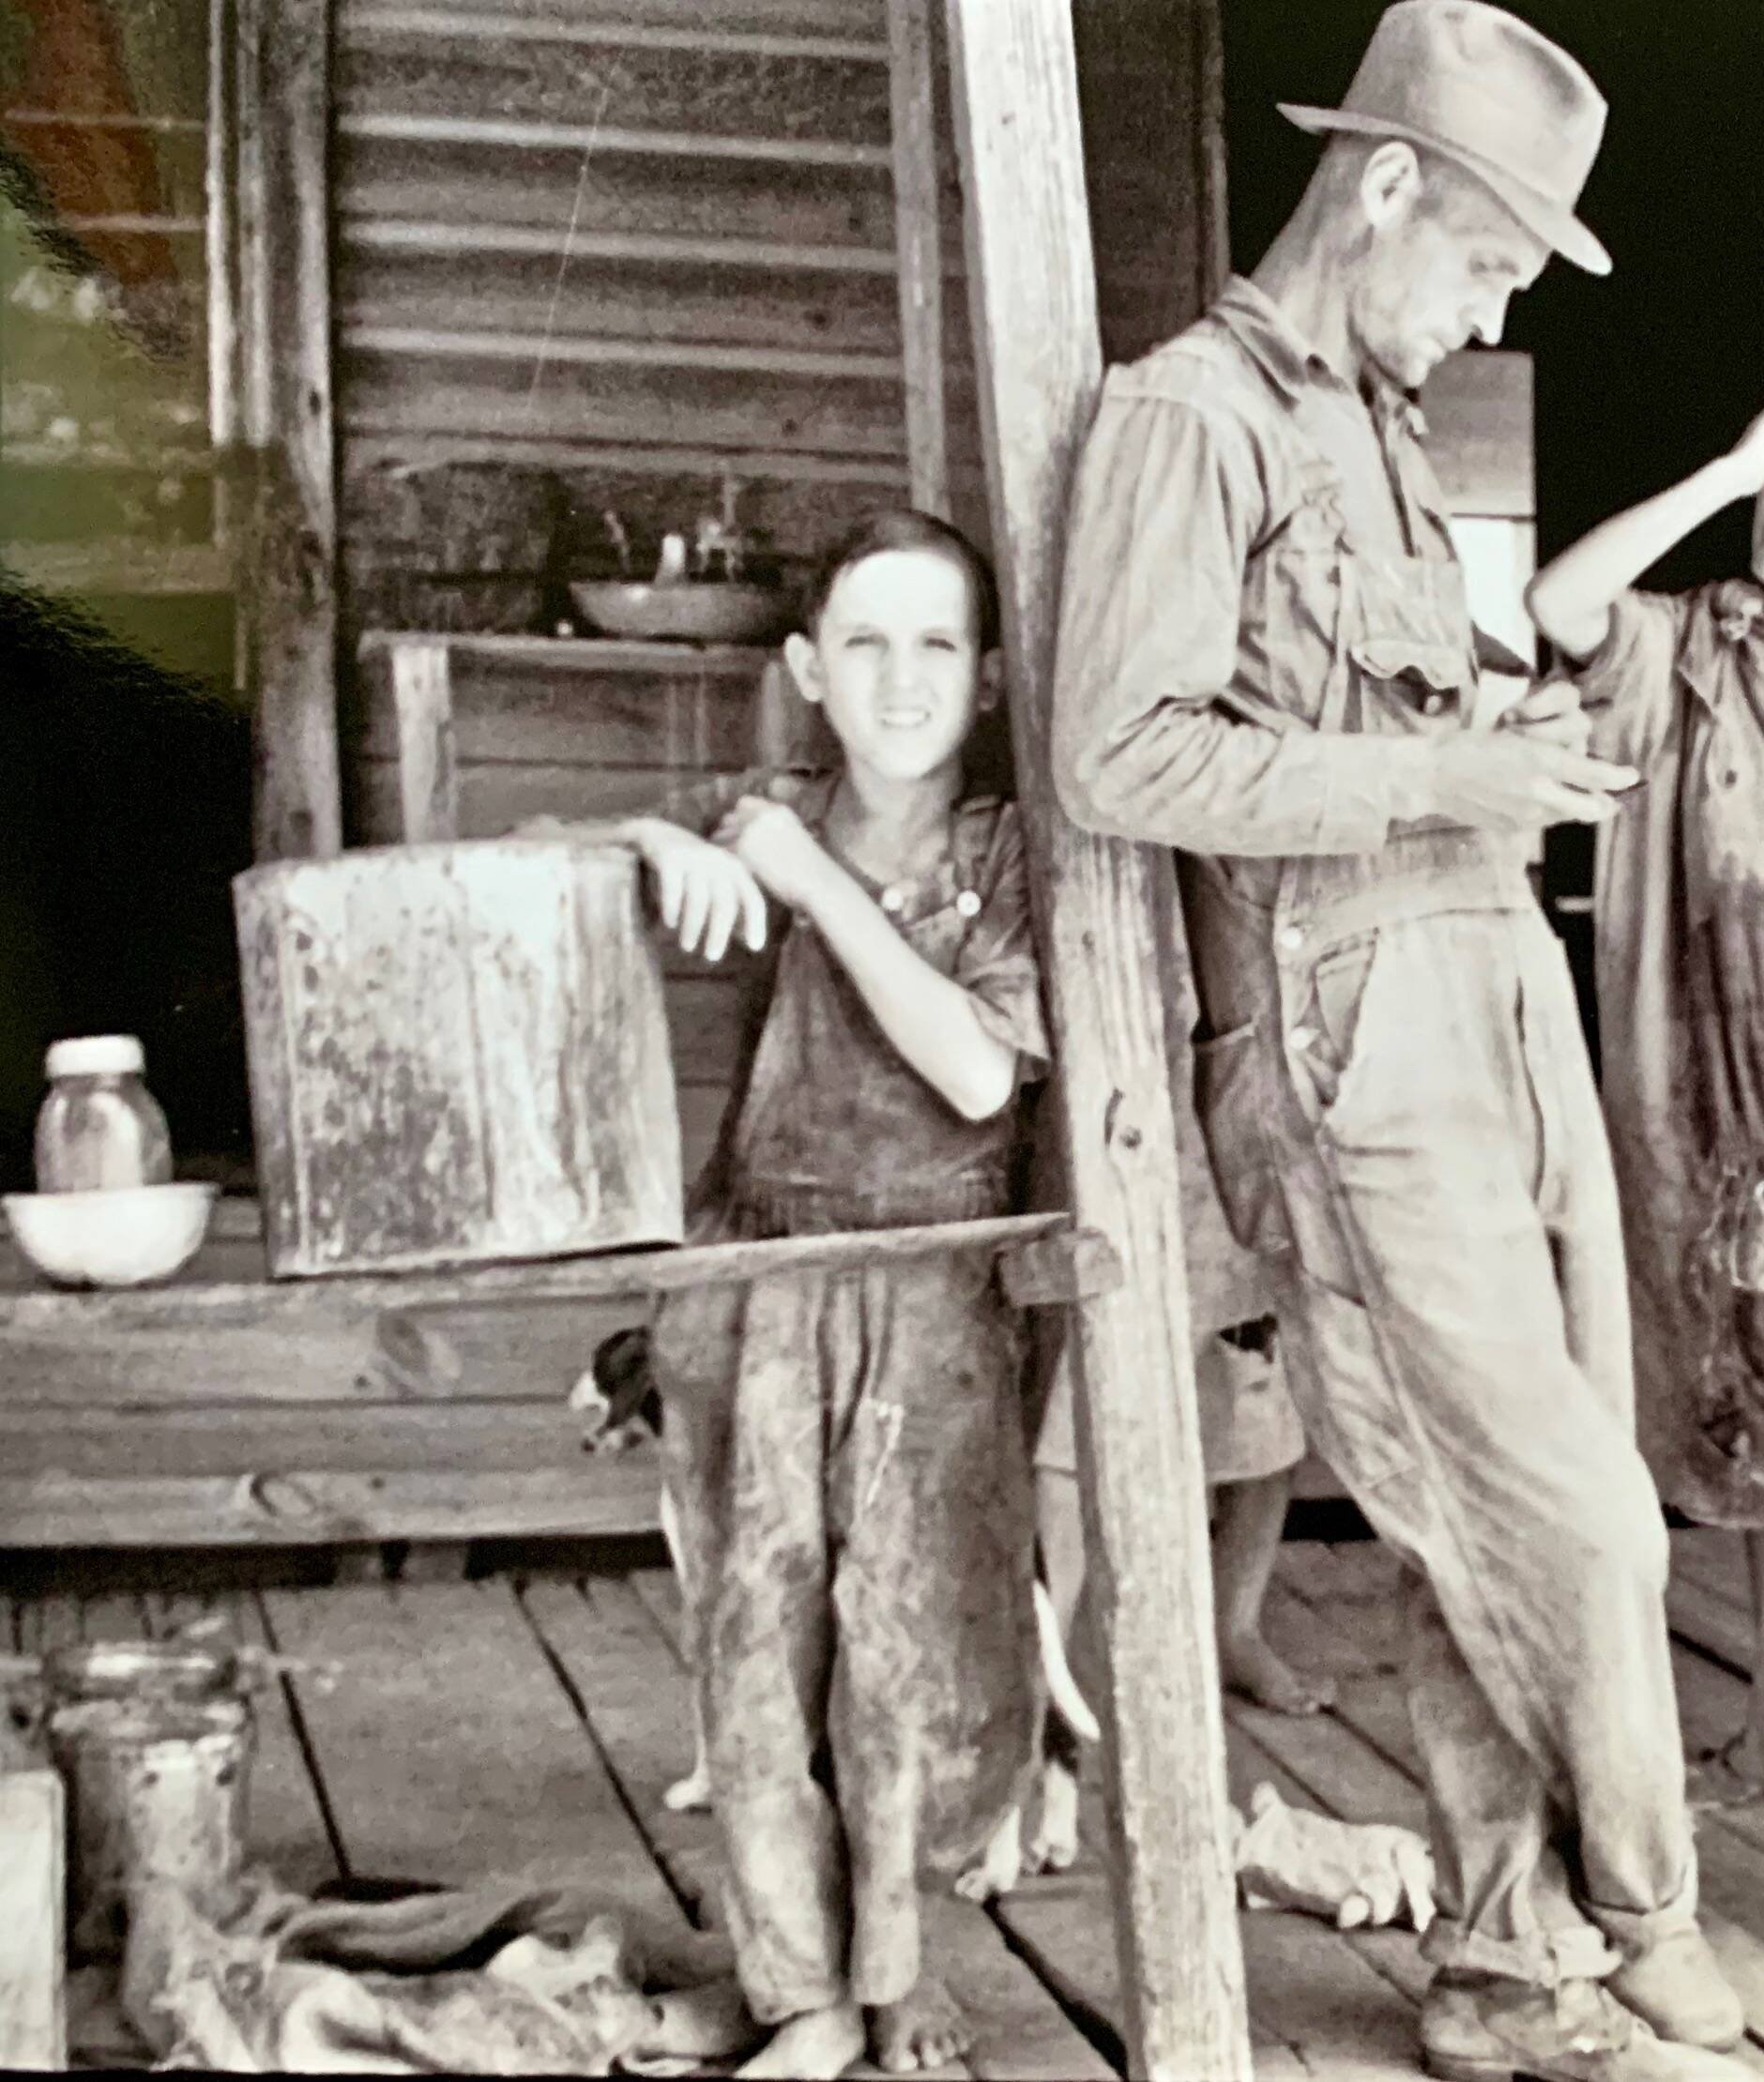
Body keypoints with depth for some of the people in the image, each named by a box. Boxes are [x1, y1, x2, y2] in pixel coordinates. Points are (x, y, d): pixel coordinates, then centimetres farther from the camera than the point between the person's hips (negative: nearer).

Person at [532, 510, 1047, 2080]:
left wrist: (815, 880, -17)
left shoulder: (1011, 854, -1)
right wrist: (663, 843, -13)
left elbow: (982, 1072, -15)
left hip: (932, 1288, -2)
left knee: (910, 1642, -9)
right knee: (760, 1639, -4)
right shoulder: (766, 820, 7)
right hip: (759, 1280, 2)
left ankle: (892, 1953, 17)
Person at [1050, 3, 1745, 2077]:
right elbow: (1120, 755, -18)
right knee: (1565, 1518, -5)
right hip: (1353, 1047, -8)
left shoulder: (1380, 432, 20)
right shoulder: (1187, 415, -7)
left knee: (1503, 1534, 10)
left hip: (1502, 994, 8)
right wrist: (1430, 779, -17)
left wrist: (1507, 749, 11)